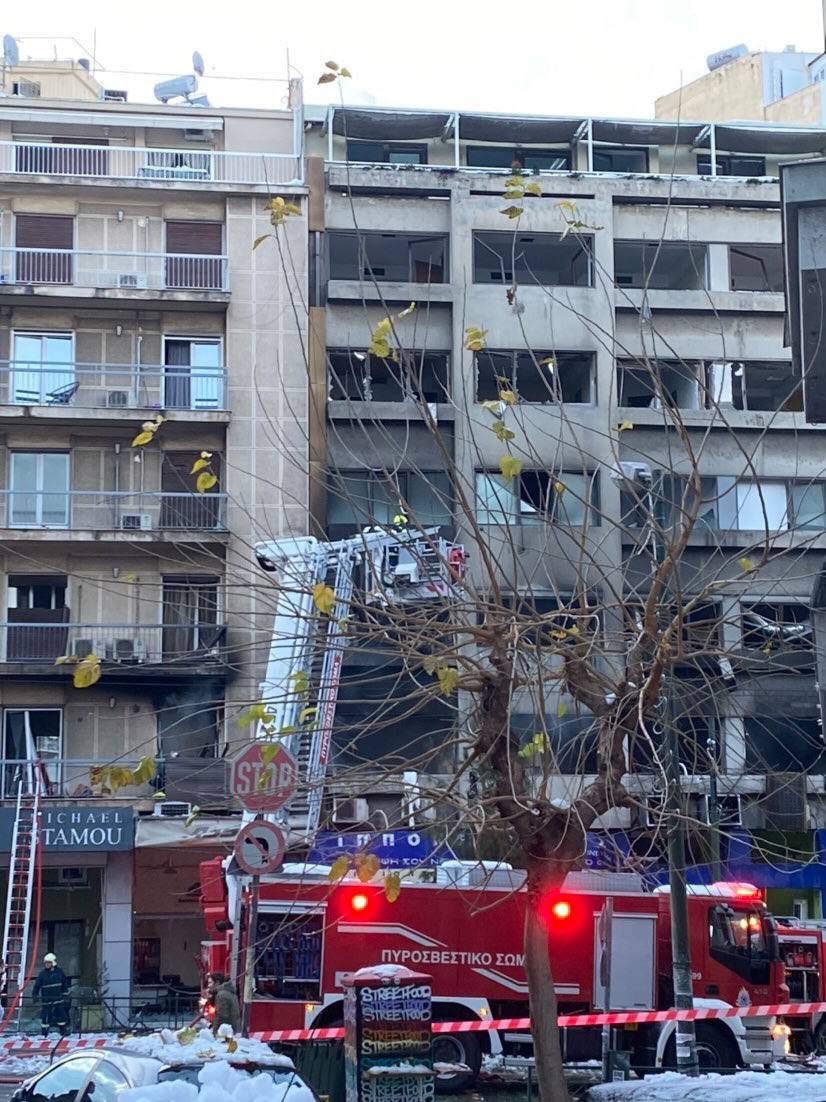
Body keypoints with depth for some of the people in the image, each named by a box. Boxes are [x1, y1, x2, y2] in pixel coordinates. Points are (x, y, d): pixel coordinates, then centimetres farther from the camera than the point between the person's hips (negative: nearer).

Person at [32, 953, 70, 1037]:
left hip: (58, 998, 1)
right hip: (46, 999, -1)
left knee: (61, 1015, 3)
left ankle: (63, 1033, 13)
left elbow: (64, 984, 10)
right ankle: (44, 1034, 8)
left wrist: (65, 994, 10)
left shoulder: (60, 972, 1)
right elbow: (37, 985, -2)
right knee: (45, 1016, -1)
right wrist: (35, 994, -9)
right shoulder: (42, 973, -3)